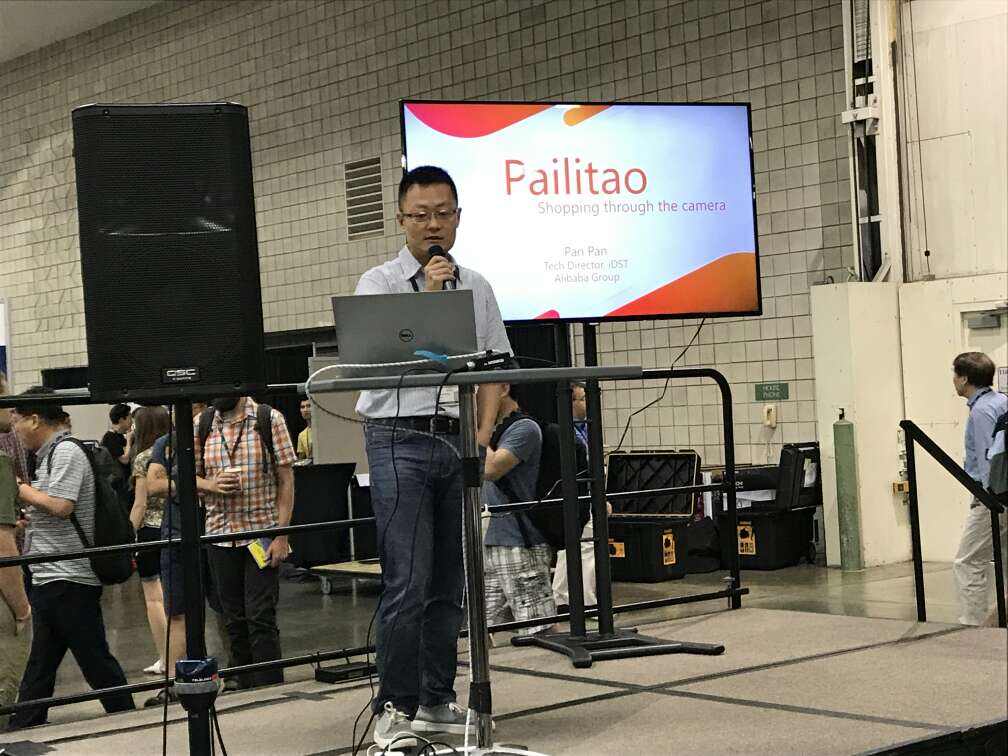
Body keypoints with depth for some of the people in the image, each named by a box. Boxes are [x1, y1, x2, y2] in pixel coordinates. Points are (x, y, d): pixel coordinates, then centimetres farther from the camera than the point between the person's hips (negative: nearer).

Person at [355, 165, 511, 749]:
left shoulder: (477, 288, 14)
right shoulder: (380, 283, 1)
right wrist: (427, 297, -14)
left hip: (458, 443, 5)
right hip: (401, 440, -5)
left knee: (450, 583, 8)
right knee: (408, 583, -10)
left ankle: (437, 701, 17)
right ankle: (395, 708, -3)